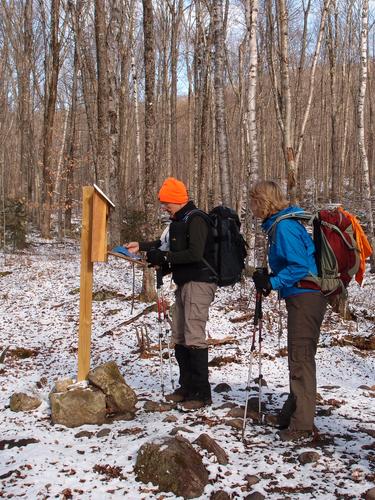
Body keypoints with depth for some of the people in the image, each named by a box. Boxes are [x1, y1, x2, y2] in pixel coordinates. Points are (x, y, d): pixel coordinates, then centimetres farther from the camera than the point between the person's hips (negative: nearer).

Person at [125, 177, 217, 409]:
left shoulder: (196, 220, -14)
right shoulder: (179, 221, 17)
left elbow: (195, 254, -24)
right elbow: (169, 243, 31)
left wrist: (164, 257, -17)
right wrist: (141, 246, 22)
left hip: (199, 283, -10)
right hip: (185, 284, 10)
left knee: (194, 337, -11)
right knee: (179, 337, 13)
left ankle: (202, 393, -4)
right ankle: (187, 387, 22)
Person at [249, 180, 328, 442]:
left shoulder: (284, 226, -15)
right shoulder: (279, 224, 15)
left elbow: (300, 266, -22)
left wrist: (272, 282, -17)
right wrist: (269, 279, 8)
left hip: (305, 298, -10)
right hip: (304, 296, 10)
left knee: (301, 359, -6)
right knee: (299, 358, 17)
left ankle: (302, 425, 1)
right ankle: (292, 413, 30)